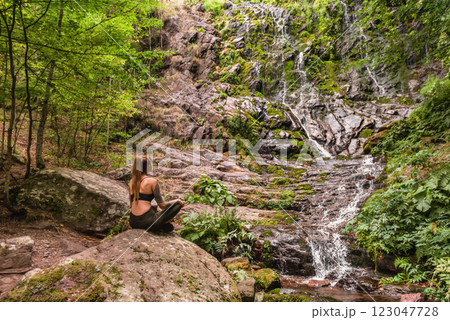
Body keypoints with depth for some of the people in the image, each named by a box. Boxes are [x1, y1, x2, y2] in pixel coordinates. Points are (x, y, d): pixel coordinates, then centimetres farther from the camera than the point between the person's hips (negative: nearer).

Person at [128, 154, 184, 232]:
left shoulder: (132, 182, 12)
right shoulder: (152, 181, -7)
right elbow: (162, 205, -5)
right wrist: (177, 201, 11)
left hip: (133, 222, 7)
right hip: (147, 221, -7)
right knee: (178, 204, 4)